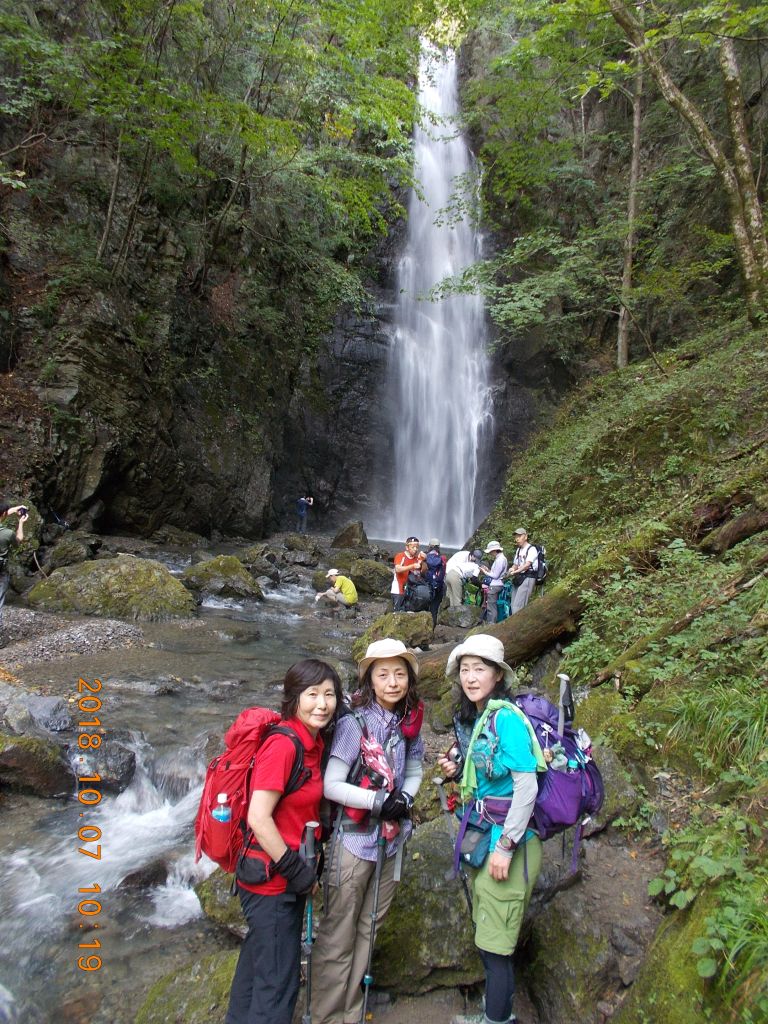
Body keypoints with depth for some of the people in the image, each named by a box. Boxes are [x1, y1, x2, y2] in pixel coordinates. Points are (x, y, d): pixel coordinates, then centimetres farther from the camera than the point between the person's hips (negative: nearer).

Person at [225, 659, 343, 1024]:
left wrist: (306, 867, 9)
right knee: (278, 981, 4)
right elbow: (258, 819, -26)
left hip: (287, 877, 8)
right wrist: (296, 870, -17)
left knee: (259, 964, 25)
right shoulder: (282, 744, -24)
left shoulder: (314, 742, 2)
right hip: (270, 878, -8)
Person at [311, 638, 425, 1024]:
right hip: (354, 839, -6)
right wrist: (380, 800, -20)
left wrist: (405, 798, -7)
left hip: (391, 838, 6)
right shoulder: (354, 723, -18)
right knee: (338, 937, 5)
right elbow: (331, 785, -19)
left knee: (367, 930, 19)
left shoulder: (408, 723, -1)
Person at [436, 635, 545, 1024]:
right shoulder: (470, 719, 7)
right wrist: (457, 771, -2)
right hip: (483, 837, 9)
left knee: (494, 945, 4)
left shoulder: (506, 718, -19)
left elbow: (526, 785, -22)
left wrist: (505, 846, -20)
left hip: (508, 840, -9)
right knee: (486, 937, 21)